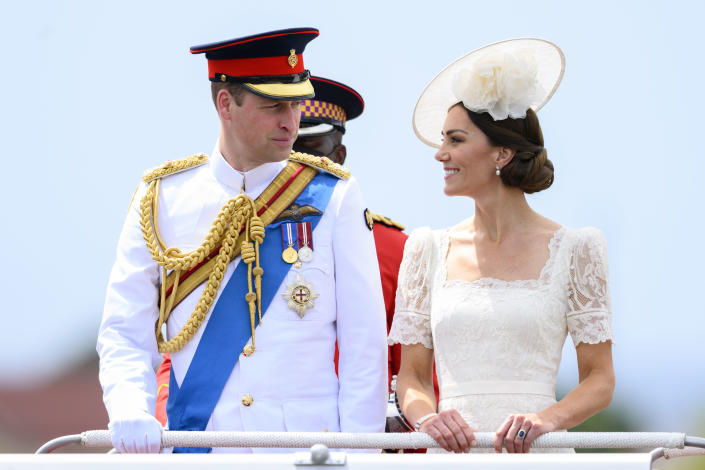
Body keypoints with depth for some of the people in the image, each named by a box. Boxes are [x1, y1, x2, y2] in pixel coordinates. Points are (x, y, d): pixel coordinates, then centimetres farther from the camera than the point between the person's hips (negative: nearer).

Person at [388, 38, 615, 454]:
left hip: (534, 454, -2)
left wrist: (545, 419, -13)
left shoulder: (572, 249, 5)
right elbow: (412, 378, 13)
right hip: (452, 453, 2)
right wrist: (428, 418, -7)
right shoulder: (430, 249, 13)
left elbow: (600, 381, 5)